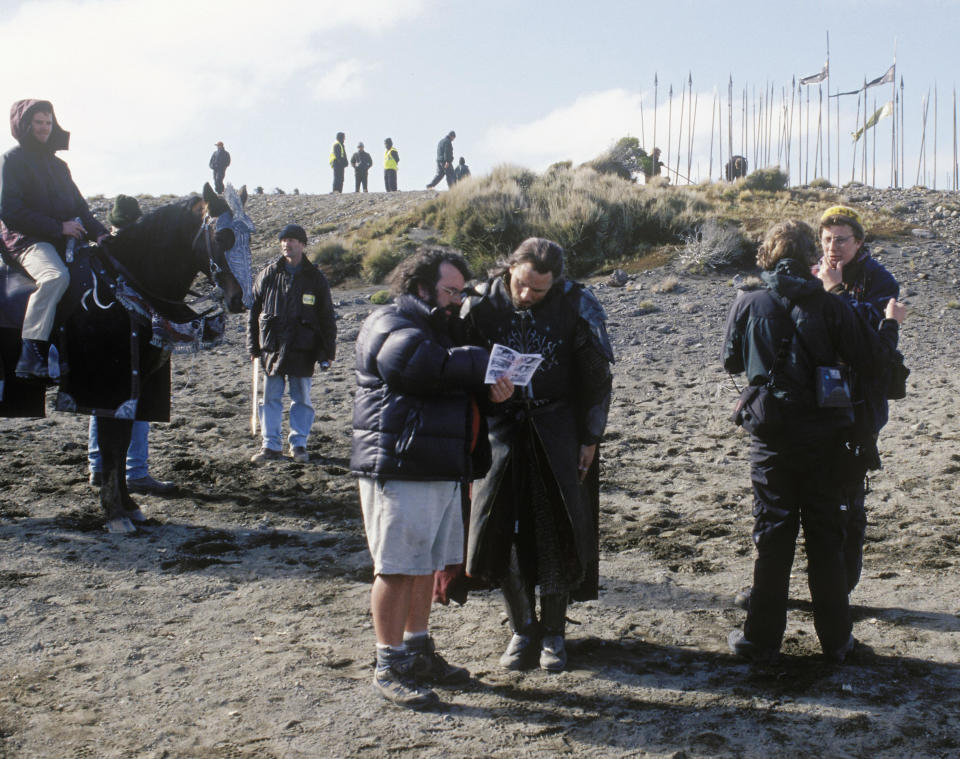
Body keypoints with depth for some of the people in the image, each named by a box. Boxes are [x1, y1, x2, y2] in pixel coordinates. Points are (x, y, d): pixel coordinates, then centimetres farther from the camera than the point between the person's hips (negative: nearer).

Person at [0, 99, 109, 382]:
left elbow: (78, 205, 23)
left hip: (63, 239, 8)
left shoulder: (57, 164, 22)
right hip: (27, 239, -8)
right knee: (56, 276, -37)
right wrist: (58, 227, -17)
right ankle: (29, 356, -40)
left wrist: (99, 232, 3)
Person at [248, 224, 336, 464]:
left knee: (302, 398, 4)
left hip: (303, 349, -1)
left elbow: (327, 318, 6)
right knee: (271, 397, 3)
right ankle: (271, 445, 11)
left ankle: (298, 444, 14)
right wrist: (253, 346, 6)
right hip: (272, 345, 1)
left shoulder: (315, 278, 4)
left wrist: (327, 351, 2)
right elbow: (253, 312, 11)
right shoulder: (268, 275, 6)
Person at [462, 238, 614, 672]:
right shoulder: (480, 303, -7)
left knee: (557, 532, 2)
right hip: (500, 429, 2)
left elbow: (597, 376, -2)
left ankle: (553, 632, 19)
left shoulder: (577, 306, -10)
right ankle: (522, 628, 19)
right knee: (501, 530, 1)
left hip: (559, 434, -1)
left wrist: (590, 438, -2)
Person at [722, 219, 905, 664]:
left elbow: (731, 363, 8)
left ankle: (762, 639, 14)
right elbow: (873, 361, -2)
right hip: (824, 439, 0)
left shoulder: (749, 305, -6)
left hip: (771, 439, 0)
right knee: (826, 537, 11)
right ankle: (836, 639, 20)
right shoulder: (831, 307, -8)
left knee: (773, 536, 9)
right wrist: (891, 323, 15)